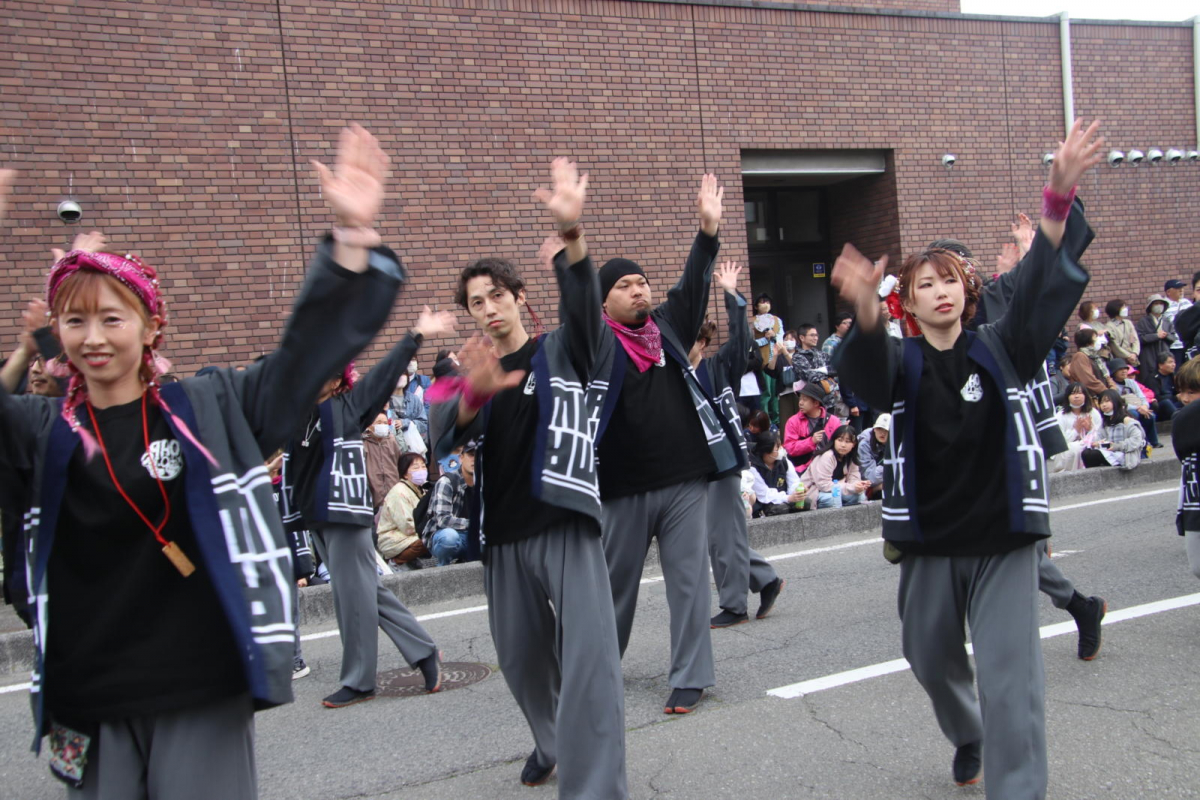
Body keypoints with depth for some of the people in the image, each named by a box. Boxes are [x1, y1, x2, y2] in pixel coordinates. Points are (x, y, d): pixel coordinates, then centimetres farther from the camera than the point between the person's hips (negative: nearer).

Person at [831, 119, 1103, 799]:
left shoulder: (1001, 350, 0)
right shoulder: (900, 363, -2)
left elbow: (1045, 287, -13)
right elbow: (863, 370, -26)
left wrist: (1060, 196, -28)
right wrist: (866, 315, -49)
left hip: (1003, 538, -1)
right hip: (928, 540, 2)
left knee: (1010, 677, -9)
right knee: (931, 660, 19)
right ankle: (968, 740, 49)